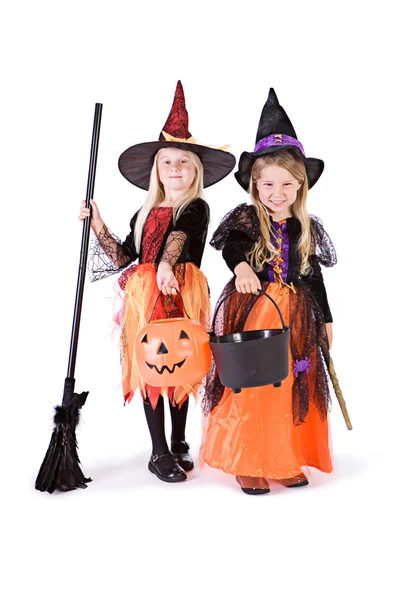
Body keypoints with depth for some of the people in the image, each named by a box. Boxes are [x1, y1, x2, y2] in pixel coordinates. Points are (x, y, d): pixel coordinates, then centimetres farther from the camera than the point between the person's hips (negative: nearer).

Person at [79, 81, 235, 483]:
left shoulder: (196, 208, 0)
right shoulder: (145, 213, 14)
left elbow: (179, 236, -23)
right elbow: (123, 257, 14)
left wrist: (167, 265, -42)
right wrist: (97, 225, 8)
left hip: (182, 296, -3)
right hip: (144, 298, 4)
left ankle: (178, 445, 26)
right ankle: (159, 453, 13)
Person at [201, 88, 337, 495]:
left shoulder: (307, 228, 8)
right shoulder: (245, 218, -2)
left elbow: (314, 276, 14)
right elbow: (230, 246, -21)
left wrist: (326, 319, 16)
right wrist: (241, 267, -42)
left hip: (295, 316, 4)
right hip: (250, 312, -4)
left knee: (291, 386, 8)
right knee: (248, 386, -3)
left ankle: (285, 461, 23)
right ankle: (247, 463, 12)